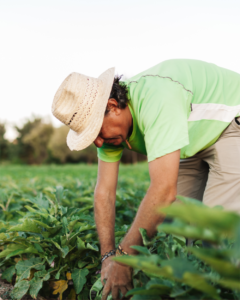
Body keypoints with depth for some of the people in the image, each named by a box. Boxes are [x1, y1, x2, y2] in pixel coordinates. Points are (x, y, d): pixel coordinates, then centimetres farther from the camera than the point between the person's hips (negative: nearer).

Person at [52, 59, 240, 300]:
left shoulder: (155, 99, -40)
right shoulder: (109, 122, -13)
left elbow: (164, 190, -43)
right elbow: (104, 192, -9)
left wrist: (124, 257, -35)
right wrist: (108, 255, -14)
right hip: (194, 140, 8)